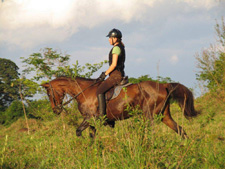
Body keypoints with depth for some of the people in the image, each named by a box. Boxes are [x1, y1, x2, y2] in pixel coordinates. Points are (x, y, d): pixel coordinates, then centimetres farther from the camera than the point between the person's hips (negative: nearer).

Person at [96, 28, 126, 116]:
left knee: (99, 90, -17)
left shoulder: (116, 48, -12)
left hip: (116, 75, -11)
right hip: (119, 75, 11)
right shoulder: (121, 47, 18)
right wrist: (106, 73, 18)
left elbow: (114, 64, -19)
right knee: (101, 89, 19)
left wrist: (105, 74, -11)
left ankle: (102, 115, -24)